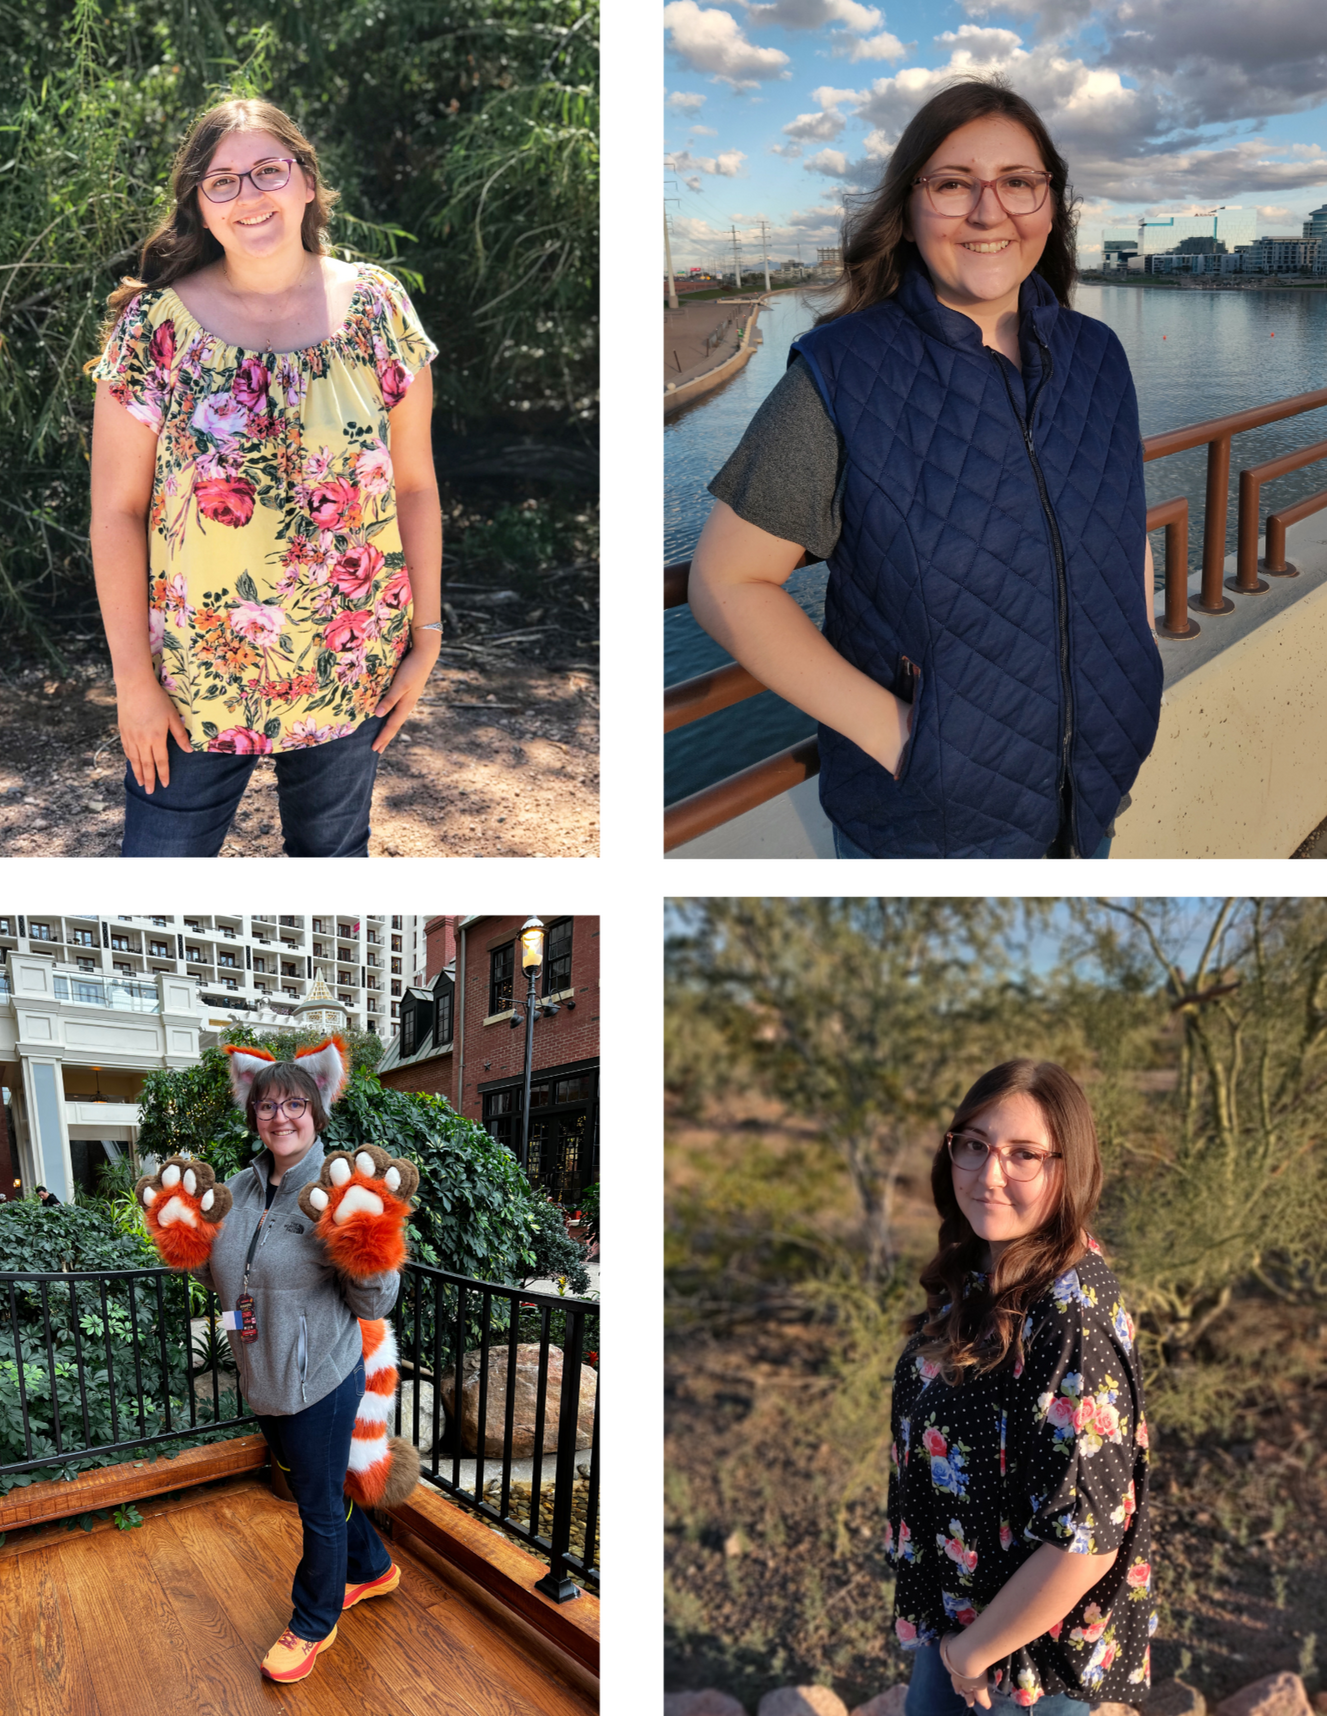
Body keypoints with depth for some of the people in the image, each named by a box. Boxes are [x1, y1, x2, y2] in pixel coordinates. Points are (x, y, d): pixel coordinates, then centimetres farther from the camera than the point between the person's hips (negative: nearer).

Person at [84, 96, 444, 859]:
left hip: (352, 674, 2)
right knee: (165, 845, 11)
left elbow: (416, 483, 1)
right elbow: (118, 511, -6)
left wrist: (426, 638, 1)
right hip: (193, 682, -1)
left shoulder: (377, 306, -3)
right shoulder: (154, 325, -9)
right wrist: (134, 679, -7)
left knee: (335, 846, 19)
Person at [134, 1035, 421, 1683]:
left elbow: (375, 1305, -17)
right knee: (317, 1484, 24)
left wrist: (366, 1248, -35)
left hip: (322, 1378, -7)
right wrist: (186, 1240, -2)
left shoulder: (340, 1191, -18)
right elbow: (225, 1280, 13)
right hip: (266, 1379, 7)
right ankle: (372, 1569, 49)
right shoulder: (238, 1188, 1)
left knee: (321, 1505, 10)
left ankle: (314, 1624, 33)